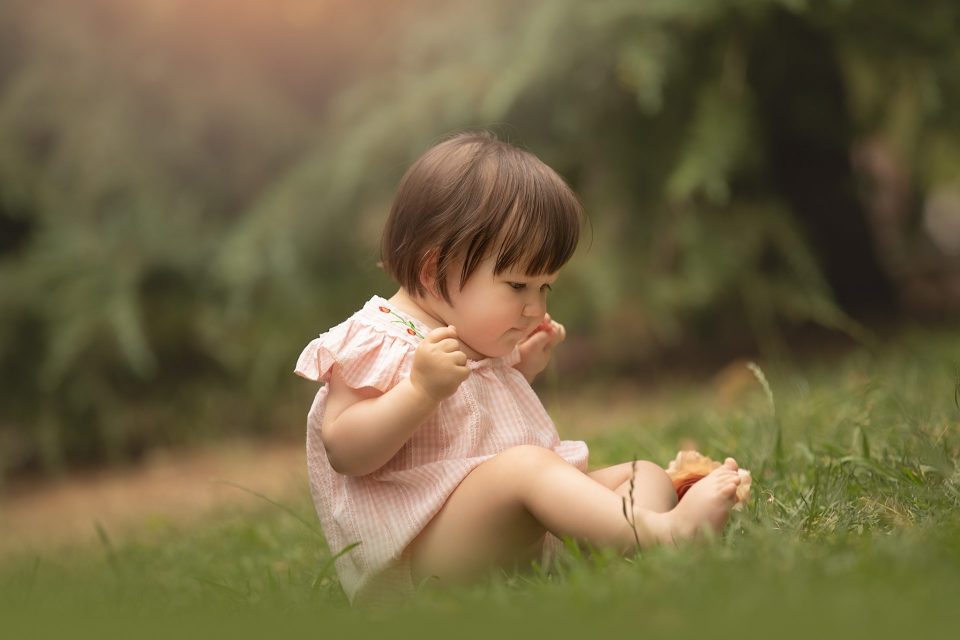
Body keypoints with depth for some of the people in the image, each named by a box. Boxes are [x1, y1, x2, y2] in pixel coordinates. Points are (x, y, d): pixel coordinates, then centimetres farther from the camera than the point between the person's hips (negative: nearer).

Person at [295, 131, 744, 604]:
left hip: (519, 537, 10)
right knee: (524, 465, -35)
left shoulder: (477, 344, 21)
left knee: (642, 474, -1)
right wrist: (421, 390, -28)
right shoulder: (376, 344, -8)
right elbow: (344, 451, -18)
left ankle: (650, 526, -37)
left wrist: (519, 372, 21)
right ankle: (664, 530, -52)